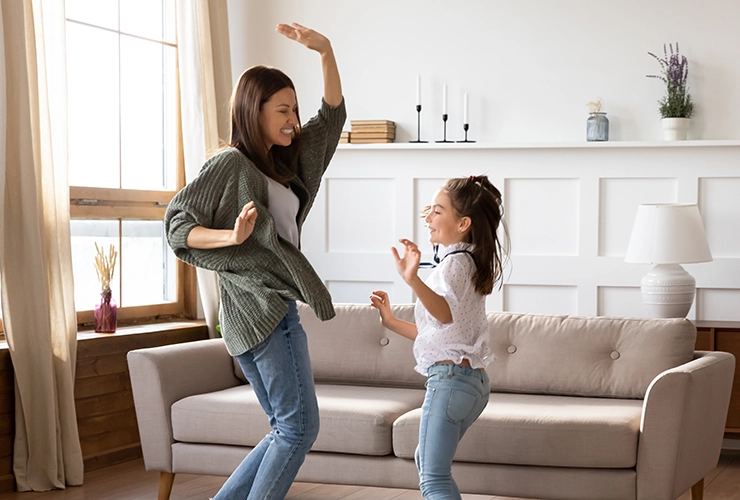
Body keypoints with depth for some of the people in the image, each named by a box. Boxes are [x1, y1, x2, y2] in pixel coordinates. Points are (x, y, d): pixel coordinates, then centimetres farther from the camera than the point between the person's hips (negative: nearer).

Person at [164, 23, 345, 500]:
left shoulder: (283, 162, 17)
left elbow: (333, 116, 21)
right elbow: (178, 225, -8)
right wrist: (232, 236, -25)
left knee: (288, 431, 11)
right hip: (261, 306, -9)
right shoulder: (230, 165, -7)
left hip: (275, 308, 9)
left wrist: (325, 50, 9)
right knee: (299, 427, -9)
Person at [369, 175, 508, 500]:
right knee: (426, 460, 26)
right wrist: (391, 322, 22)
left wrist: (412, 279, -49)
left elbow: (445, 314, -34)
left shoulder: (456, 262, -11)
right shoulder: (466, 262, 20)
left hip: (450, 378, -11)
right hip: (473, 382, 11)